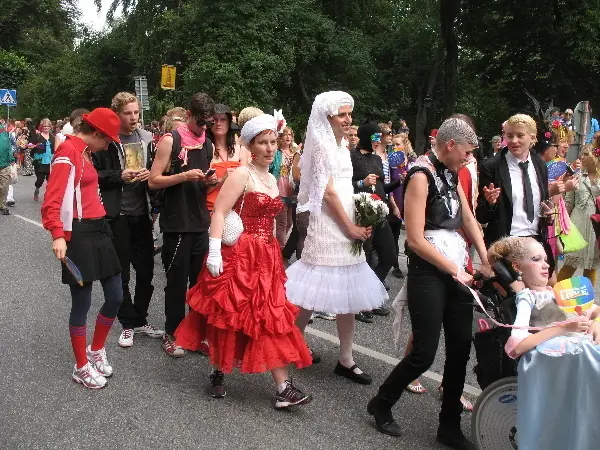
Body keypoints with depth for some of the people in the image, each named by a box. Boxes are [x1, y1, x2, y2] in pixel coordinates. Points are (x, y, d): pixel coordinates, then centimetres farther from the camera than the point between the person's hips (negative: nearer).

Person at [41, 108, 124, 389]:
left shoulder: (83, 152, 16)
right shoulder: (67, 153, -12)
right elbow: (52, 200, -21)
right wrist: (57, 235, -30)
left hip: (98, 230, 9)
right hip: (79, 234, -9)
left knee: (116, 296, 10)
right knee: (82, 302, 1)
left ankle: (96, 351, 31)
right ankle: (81, 367, 17)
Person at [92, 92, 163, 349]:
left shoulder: (146, 138, 7)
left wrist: (149, 174, -6)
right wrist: (119, 176, -18)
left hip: (141, 214, 4)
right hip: (117, 216, -4)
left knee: (146, 271, 10)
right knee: (121, 274, 6)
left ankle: (140, 320, 26)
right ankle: (128, 324, 20)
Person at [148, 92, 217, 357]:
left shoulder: (208, 145, 13)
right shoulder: (171, 141, -5)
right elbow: (153, 181, -9)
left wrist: (210, 182, -1)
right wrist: (184, 176, -21)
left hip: (200, 222, 5)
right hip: (176, 223, -5)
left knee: (200, 280, 9)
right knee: (177, 281, 1)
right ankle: (171, 334, 15)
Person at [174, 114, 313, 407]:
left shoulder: (272, 180, 15)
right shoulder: (242, 174, -8)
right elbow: (219, 212, -15)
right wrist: (214, 252, -24)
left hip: (266, 257, 7)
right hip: (239, 255, -7)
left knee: (269, 318, 4)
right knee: (230, 317, 3)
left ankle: (283, 388, 4)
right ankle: (219, 373, 22)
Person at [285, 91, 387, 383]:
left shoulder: (342, 145, 16)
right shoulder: (322, 144, -9)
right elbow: (328, 192, -14)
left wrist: (355, 225, 9)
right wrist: (351, 228, -12)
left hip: (346, 224, 8)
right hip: (327, 225, -8)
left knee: (347, 293, 7)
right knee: (317, 291, -2)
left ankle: (346, 359, 13)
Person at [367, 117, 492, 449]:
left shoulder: (450, 174, 12)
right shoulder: (421, 175, -14)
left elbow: (468, 219, 18)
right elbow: (415, 239, -18)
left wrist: (486, 260, 10)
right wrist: (453, 270, -13)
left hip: (456, 270, 8)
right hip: (428, 272, -8)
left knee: (461, 347, 8)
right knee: (425, 354, -4)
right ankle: (381, 404, 21)